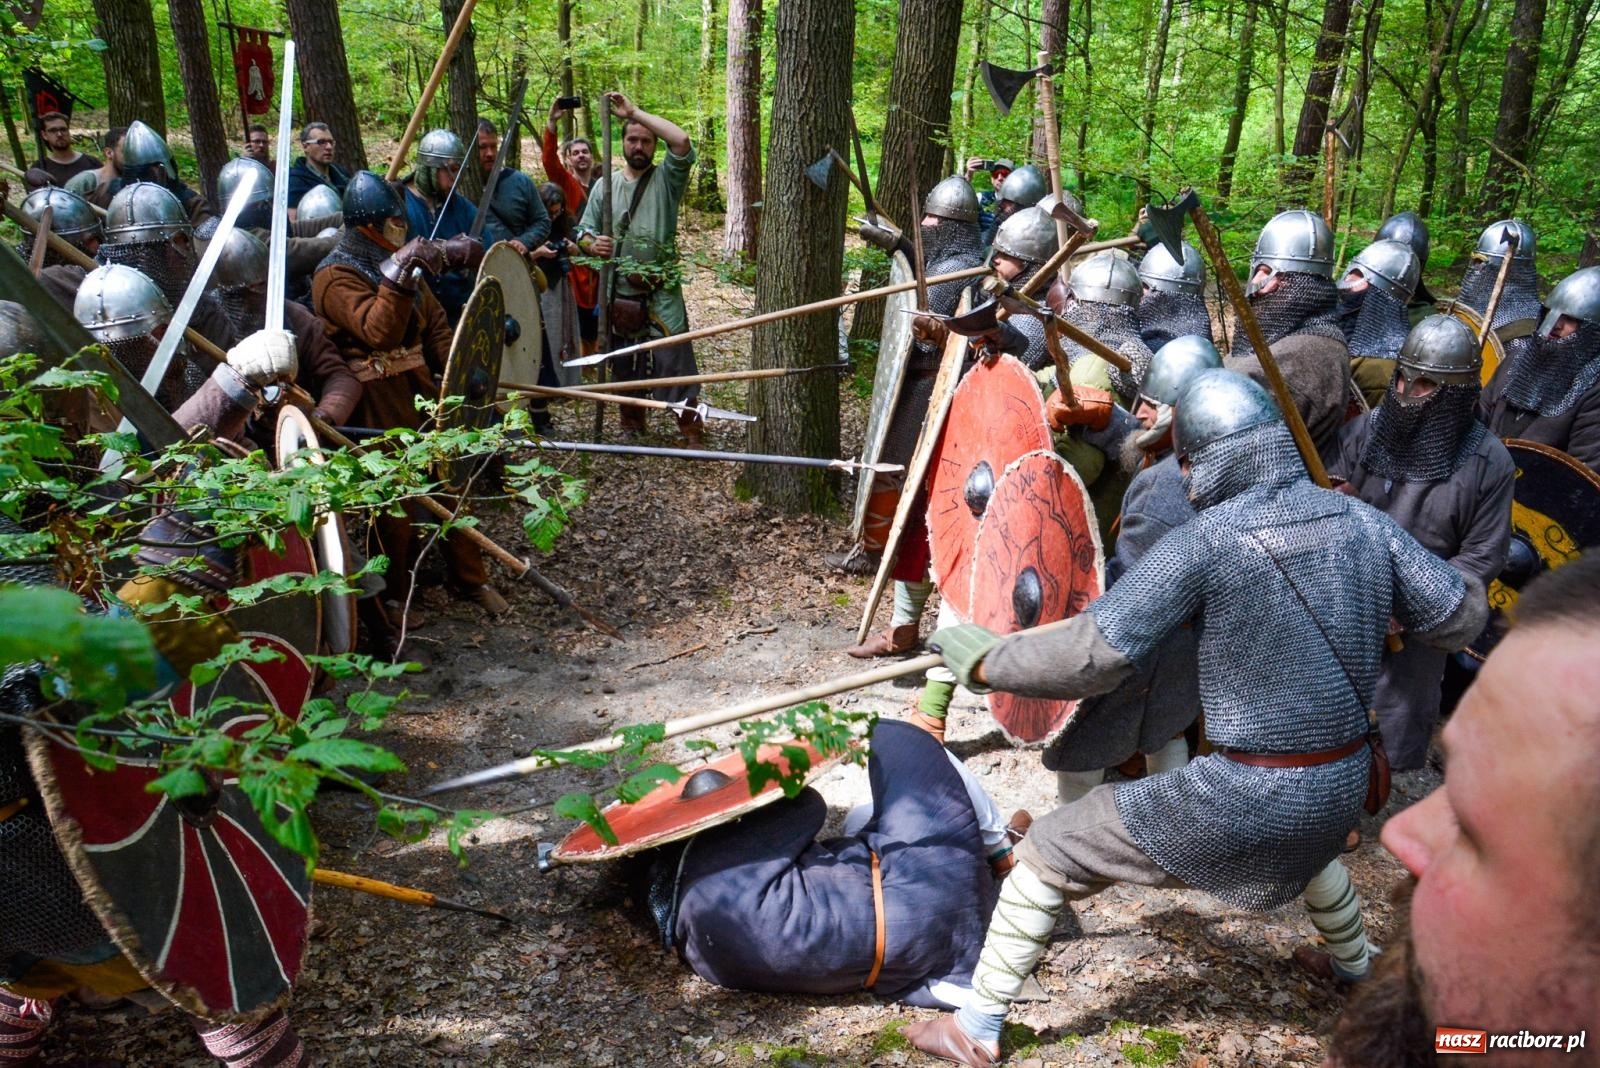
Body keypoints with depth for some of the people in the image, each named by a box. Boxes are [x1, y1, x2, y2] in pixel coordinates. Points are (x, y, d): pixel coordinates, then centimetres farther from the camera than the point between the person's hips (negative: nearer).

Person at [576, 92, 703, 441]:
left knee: (674, 359, -10)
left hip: (661, 291, -4)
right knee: (624, 363, 13)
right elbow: (584, 230, 12)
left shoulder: (666, 179, -1)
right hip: (618, 290, 4)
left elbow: (682, 141, -20)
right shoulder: (606, 184, 9)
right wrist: (592, 244, -13)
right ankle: (631, 425, 28)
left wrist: (634, 112, -16)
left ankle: (691, 428, -5)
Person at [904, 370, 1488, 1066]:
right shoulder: (1362, 520, -3)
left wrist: (981, 658, -8)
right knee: (1311, 842, 45)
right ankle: (1356, 971, 65)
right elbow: (1461, 618, 6)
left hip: (1245, 796, -6)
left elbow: (1090, 656, -21)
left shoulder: (1205, 542, -18)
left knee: (1049, 850, 6)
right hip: (1345, 787, 7)